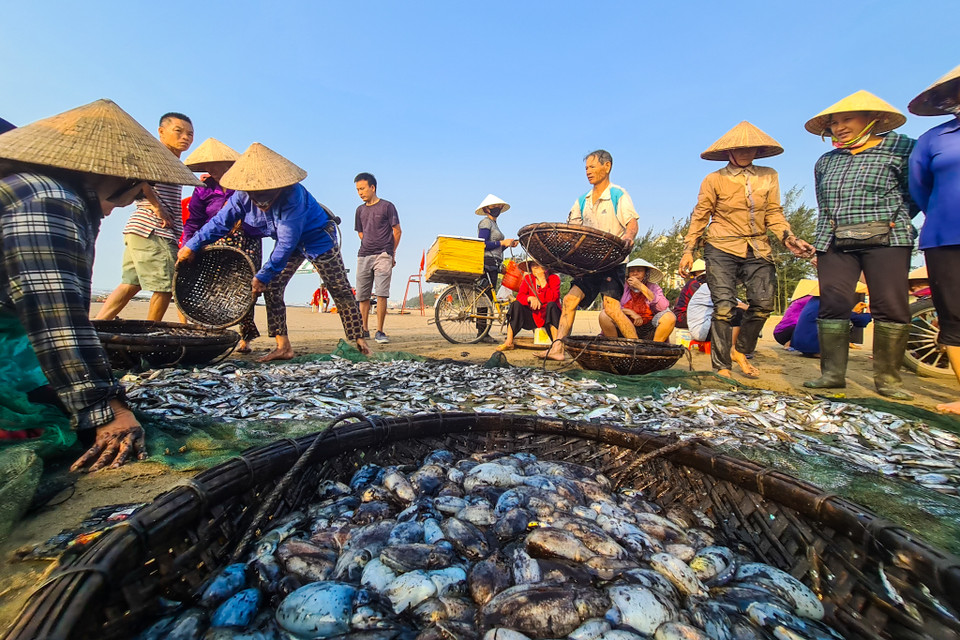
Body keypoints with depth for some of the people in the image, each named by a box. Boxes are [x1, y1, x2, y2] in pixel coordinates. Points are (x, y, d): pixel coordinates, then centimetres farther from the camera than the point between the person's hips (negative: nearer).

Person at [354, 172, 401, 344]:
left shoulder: (387, 206, 1)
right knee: (363, 296, 4)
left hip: (382, 256, -5)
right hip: (363, 256, 5)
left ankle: (379, 332, -8)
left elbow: (397, 231, 3)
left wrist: (391, 254, 6)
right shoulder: (360, 210, 16)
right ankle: (364, 330, 15)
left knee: (381, 294, -12)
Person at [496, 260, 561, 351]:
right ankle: (509, 342, -19)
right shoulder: (527, 279, 4)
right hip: (533, 317, 3)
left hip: (549, 317, -3)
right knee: (516, 304, -18)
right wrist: (530, 298, -30)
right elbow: (520, 296, -9)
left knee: (551, 304, -32)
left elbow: (553, 298, -20)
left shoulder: (554, 278, -5)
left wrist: (543, 282, -25)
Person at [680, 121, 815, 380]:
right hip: (722, 249, -4)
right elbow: (700, 217, 1)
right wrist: (688, 250, -6)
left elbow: (774, 213, 11)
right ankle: (722, 367, -2)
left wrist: (789, 238, -5)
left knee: (763, 304, 0)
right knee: (723, 307, -10)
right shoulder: (714, 180, 1)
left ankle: (740, 351, 23)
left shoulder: (769, 176, 12)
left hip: (758, 250, 4)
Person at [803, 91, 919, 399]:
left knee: (891, 307, -6)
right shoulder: (825, 161, 18)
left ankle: (887, 378, 3)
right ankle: (832, 373, -1)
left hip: (885, 240, -2)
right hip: (835, 244, 3)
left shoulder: (901, 149, 7)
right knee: (833, 305, -5)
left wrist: (892, 221, -4)